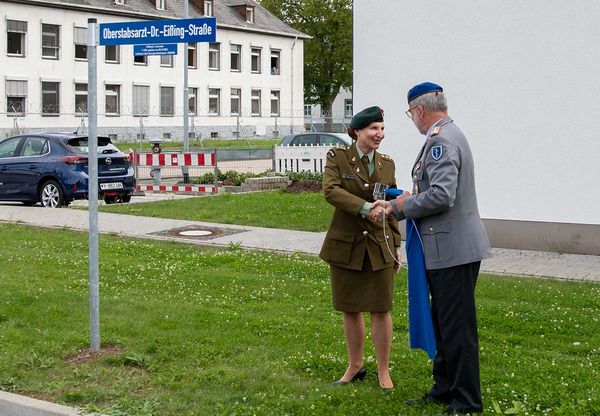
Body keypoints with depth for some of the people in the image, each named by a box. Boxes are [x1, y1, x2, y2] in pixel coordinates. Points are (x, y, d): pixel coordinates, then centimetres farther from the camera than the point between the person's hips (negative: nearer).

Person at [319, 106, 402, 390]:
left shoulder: (387, 164, 7)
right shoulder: (338, 158, -3)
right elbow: (330, 190, -21)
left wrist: (396, 246, 9)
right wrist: (365, 208, -30)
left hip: (380, 247, 1)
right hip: (346, 246, -1)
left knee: (381, 310, 2)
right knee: (350, 310, 10)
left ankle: (383, 371, 15)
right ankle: (355, 366, 27)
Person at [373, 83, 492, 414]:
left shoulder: (440, 140, -17)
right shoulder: (447, 135, 16)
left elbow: (442, 195, -27)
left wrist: (405, 205, -11)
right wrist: (399, 206, 14)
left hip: (453, 249, -11)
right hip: (449, 249, 11)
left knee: (457, 327, -2)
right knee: (443, 324, 18)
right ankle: (444, 389, 30)